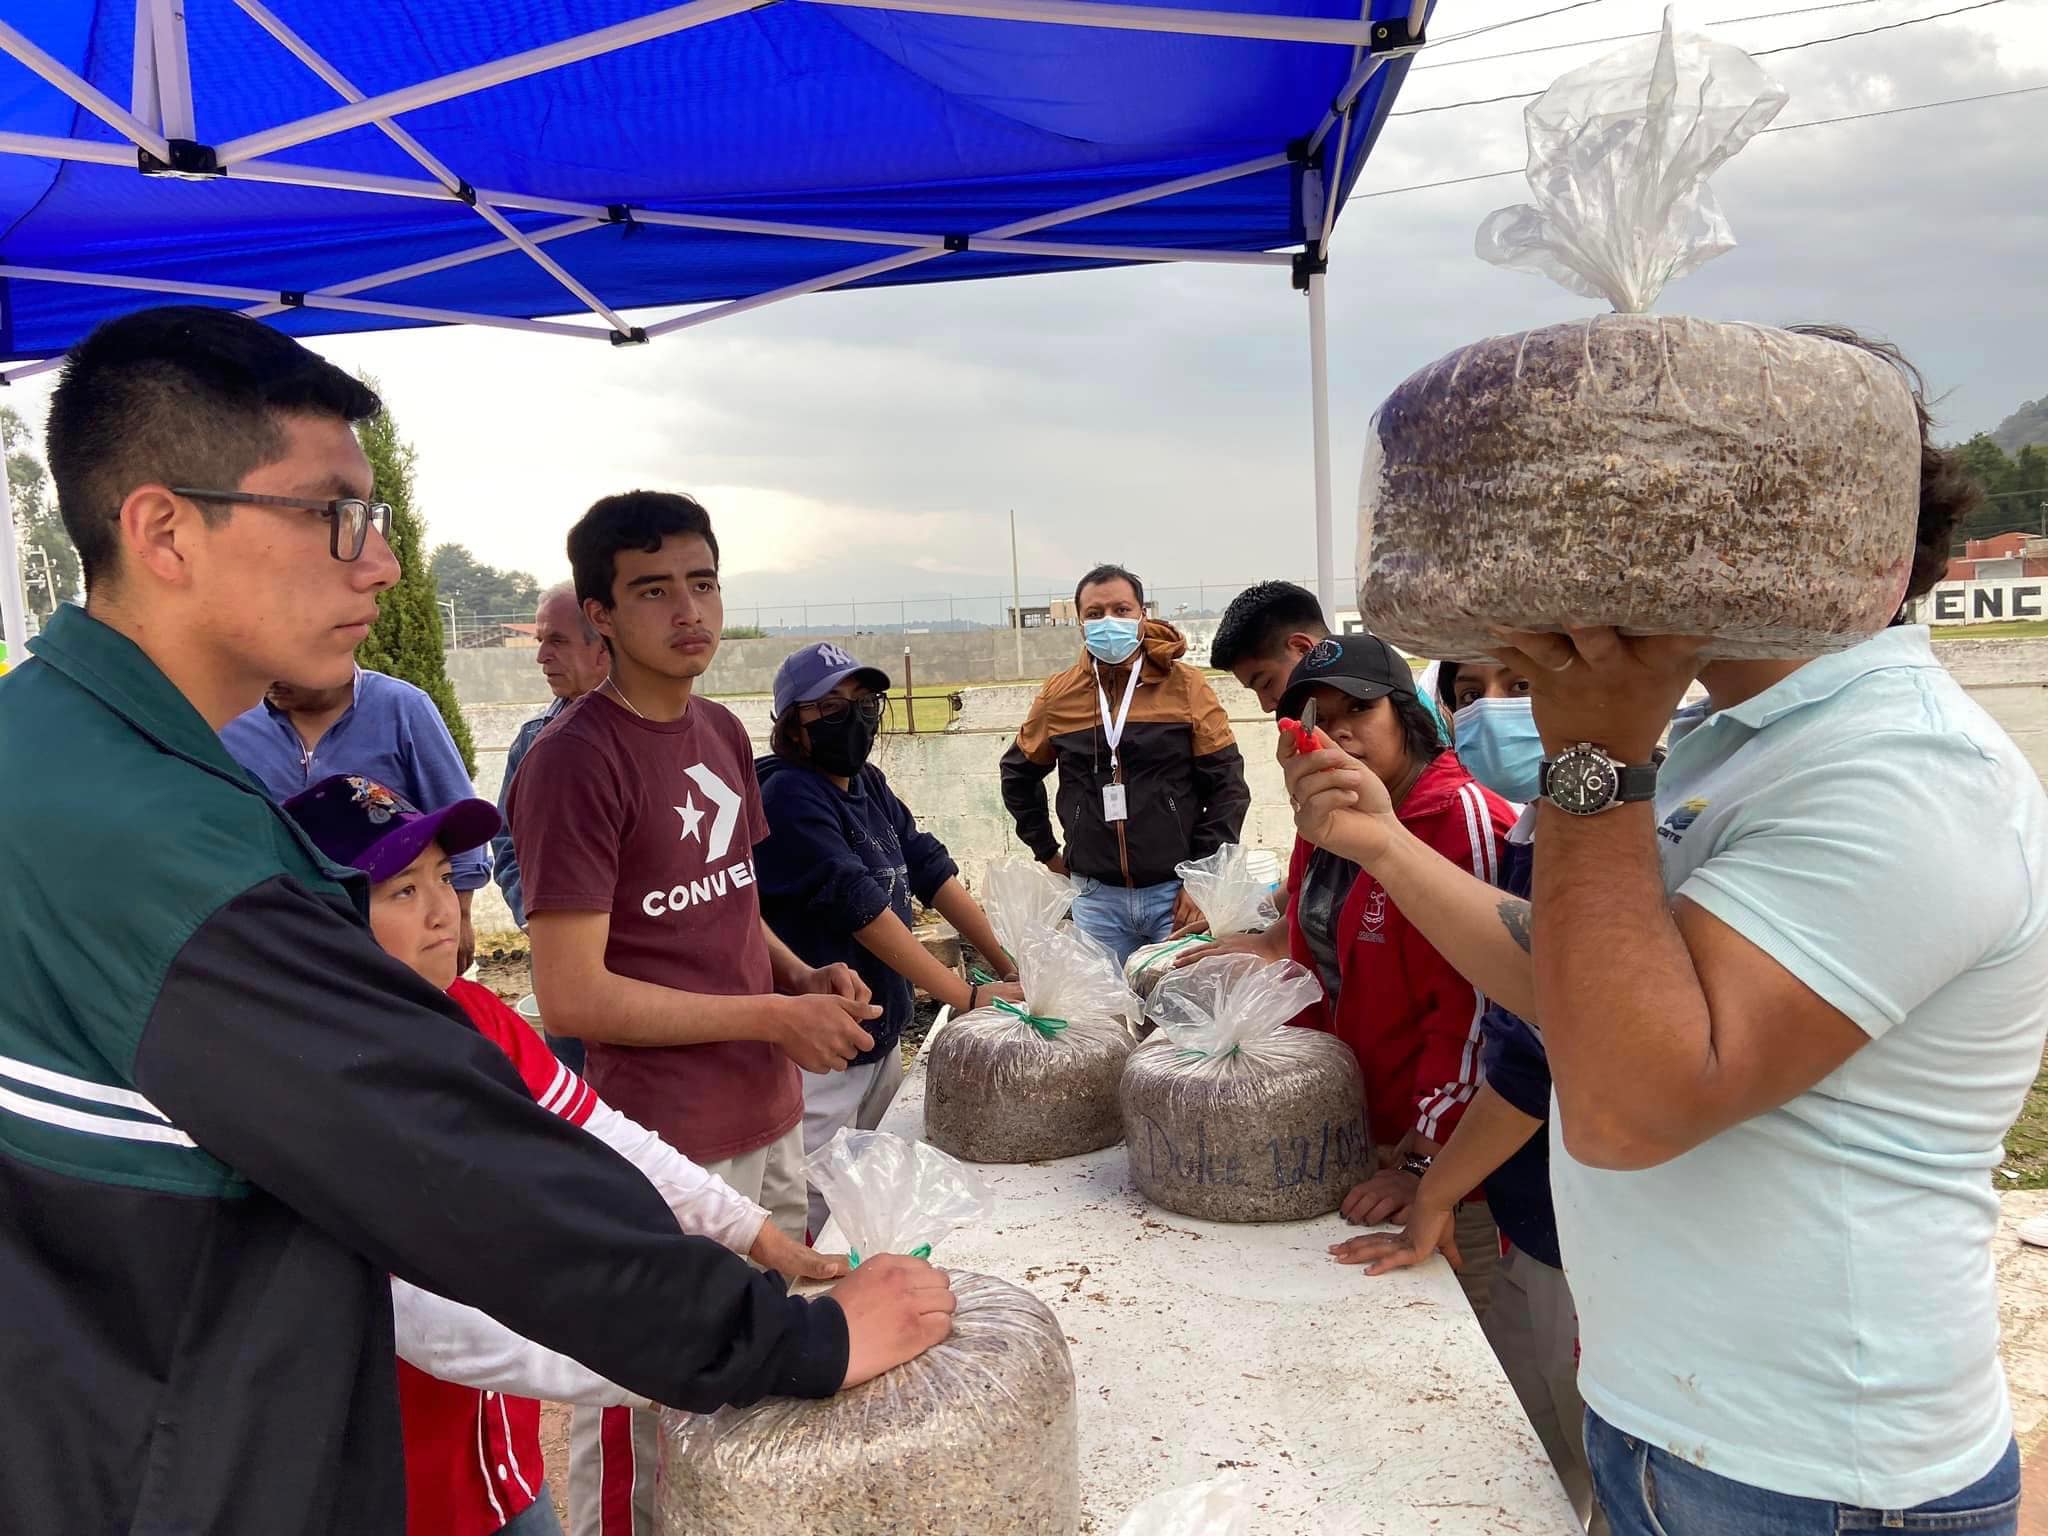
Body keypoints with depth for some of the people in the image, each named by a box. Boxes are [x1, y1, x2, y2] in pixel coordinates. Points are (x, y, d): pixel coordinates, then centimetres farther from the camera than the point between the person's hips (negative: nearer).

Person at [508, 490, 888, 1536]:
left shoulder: (722, 732, 7)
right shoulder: (573, 761, -17)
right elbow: (571, 997, -19)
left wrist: (805, 978, -1)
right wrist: (776, 1018, -16)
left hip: (772, 1124, 8)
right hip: (662, 1151, -7)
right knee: (649, 1429, 9)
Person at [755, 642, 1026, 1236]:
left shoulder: (868, 786, 8)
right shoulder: (788, 796, -17)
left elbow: (934, 873, 6)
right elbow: (864, 910, -22)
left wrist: (1008, 965, -4)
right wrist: (967, 995, -21)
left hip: (882, 1038, 8)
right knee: (819, 1226, 0)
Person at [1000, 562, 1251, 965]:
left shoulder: (1185, 686, -3)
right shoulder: (1058, 696, 2)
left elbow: (1228, 784, -3)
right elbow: (1018, 773, 18)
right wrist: (1047, 852, 15)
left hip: (1177, 893, -2)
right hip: (1097, 897, 2)